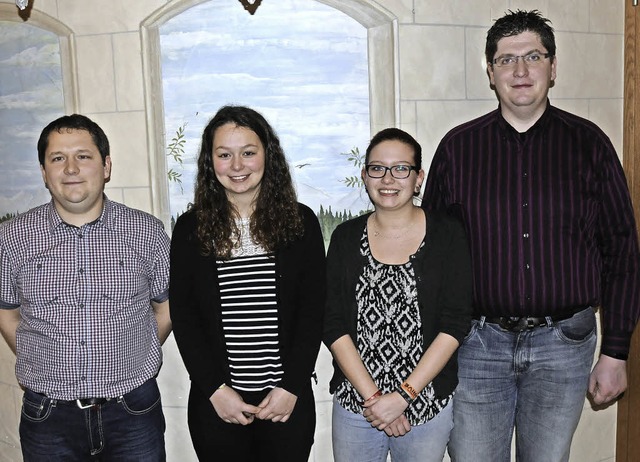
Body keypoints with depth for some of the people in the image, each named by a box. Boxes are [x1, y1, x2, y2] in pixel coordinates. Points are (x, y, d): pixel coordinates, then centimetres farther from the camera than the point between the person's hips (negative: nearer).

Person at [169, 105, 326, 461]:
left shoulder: (300, 222, 0)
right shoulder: (191, 228, 1)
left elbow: (313, 311, -2)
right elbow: (183, 316, 0)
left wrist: (291, 387, -8)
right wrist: (215, 389, -8)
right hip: (215, 404, 0)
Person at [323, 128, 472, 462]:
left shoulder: (446, 233, -4)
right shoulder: (346, 237, 1)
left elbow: (455, 325, -9)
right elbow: (333, 326, -4)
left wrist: (403, 395, -13)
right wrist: (372, 396, -12)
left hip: (428, 404, -1)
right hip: (354, 404, 1)